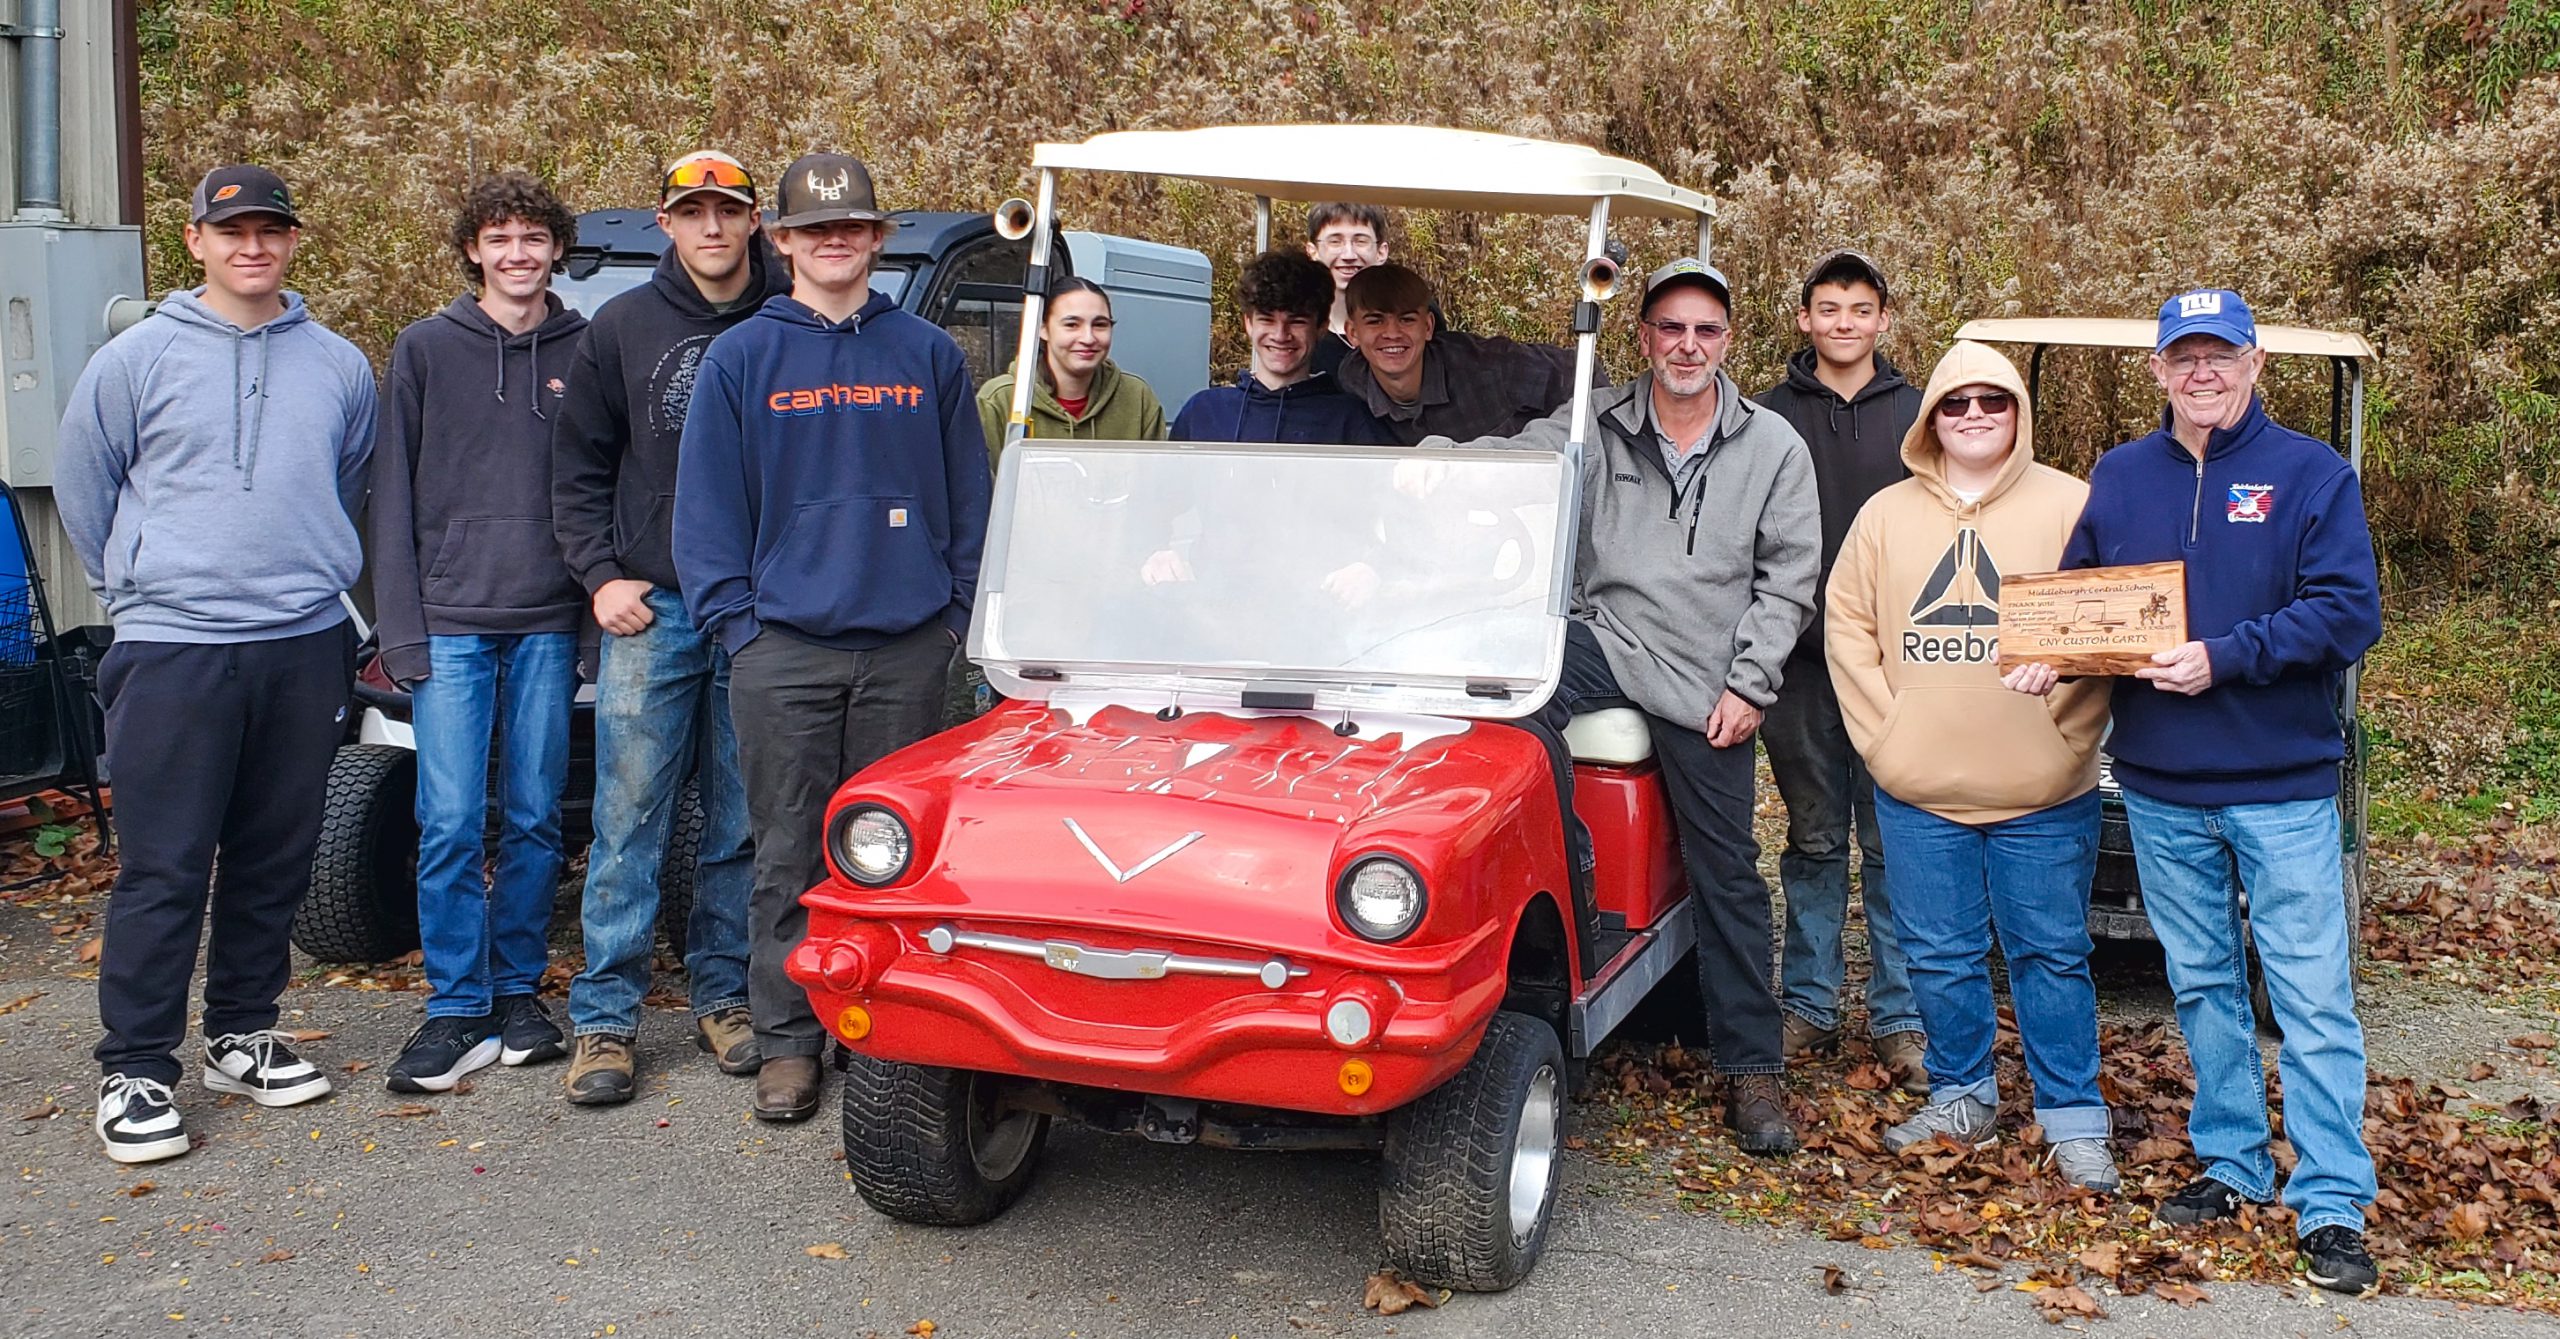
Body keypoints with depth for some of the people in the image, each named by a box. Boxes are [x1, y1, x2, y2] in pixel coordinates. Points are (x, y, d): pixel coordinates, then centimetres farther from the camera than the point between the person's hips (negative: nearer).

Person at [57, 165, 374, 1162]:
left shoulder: (339, 367, 9)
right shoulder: (136, 360, 0)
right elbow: (81, 490, 8)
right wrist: (141, 588, 10)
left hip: (305, 649, 3)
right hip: (173, 650, -3)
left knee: (274, 862, 11)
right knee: (163, 870, -3)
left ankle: (241, 1036, 25)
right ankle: (135, 1070, 5)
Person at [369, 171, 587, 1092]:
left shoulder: (584, 352, 8)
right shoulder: (426, 350, 6)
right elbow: (395, 497, 4)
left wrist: (600, 602, 1)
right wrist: (401, 628, -3)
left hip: (548, 626, 1)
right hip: (452, 622, -1)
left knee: (535, 819, 6)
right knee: (450, 824, -4)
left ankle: (517, 992, 18)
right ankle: (458, 1012, 5)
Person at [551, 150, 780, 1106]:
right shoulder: (623, 327, 7)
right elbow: (578, 468, 10)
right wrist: (601, 575, -1)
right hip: (651, 609, 0)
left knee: (743, 826, 8)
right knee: (628, 823, 0)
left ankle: (723, 994, 21)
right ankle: (604, 1018, 7)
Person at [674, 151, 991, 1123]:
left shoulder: (928, 354, 10)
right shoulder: (741, 358, 6)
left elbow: (969, 497, 10)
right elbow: (706, 505, 4)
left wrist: (958, 612, 2)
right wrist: (734, 621, -5)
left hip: (909, 649, 1)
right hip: (784, 649, -1)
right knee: (791, 856, 3)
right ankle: (788, 1041, 13)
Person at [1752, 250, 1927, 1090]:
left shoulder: (1918, 415, 9)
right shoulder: (1768, 417, 7)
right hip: (1802, 664, 0)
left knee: (1895, 841, 2)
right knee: (1814, 840, 7)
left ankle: (1900, 1017, 10)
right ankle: (1808, 1006, 16)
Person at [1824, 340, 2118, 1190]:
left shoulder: (2070, 507, 1)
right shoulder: (1887, 515, 8)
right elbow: (1848, 626, 8)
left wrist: (2067, 727, -12)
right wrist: (1883, 732, -1)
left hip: (2043, 792, -2)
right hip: (1919, 792, 2)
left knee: (2052, 955, 5)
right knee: (1942, 956, 10)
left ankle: (2074, 1120, 16)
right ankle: (1961, 1099, 27)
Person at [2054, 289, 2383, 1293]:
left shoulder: (2311, 474, -3)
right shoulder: (2117, 478, 9)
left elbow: (2349, 613, -11)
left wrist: (2227, 657, -21)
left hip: (2283, 784, -4)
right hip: (2160, 786, 4)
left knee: (2313, 998, -2)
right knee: (2202, 986, 14)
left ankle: (2333, 1204, 5)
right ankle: (2231, 1165, 27)